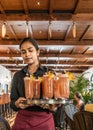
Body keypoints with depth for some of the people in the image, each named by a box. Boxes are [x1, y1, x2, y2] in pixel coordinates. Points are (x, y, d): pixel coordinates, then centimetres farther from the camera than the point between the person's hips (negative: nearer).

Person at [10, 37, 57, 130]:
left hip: (44, 120, -1)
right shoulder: (17, 76, 6)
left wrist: (53, 107, -22)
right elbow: (12, 101, 5)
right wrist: (17, 104, -18)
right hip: (22, 120, 2)